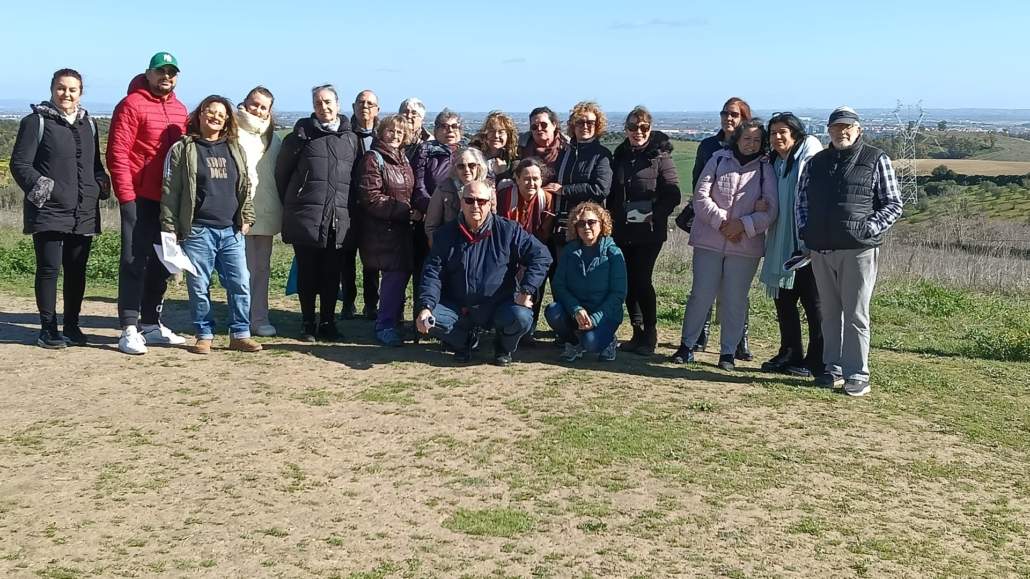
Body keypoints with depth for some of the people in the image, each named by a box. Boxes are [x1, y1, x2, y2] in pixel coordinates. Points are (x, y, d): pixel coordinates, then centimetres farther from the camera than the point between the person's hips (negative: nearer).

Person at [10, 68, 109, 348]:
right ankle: (48, 328, 7)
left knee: (77, 270, 9)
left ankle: (72, 325, 21)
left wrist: (101, 184, 5)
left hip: (84, 212, 5)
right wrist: (38, 186, -18)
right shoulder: (36, 122, -1)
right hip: (49, 211, -5)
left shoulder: (88, 124, 16)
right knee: (49, 268, -2)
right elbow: (19, 163, -4)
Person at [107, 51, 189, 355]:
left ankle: (151, 324, 22)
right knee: (134, 262, -6)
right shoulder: (132, 105, -6)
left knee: (161, 264, 12)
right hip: (140, 198, -7)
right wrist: (125, 194, -15)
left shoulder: (180, 110, 15)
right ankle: (129, 330, -3)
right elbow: (117, 153, -11)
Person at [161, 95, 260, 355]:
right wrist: (170, 227, -5)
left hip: (232, 231, 3)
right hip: (197, 231, -3)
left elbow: (245, 187, 19)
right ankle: (204, 335, 13)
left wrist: (246, 218, 10)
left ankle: (240, 334, 11)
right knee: (199, 286, 2)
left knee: (240, 283, 1)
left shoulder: (235, 149, 15)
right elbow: (170, 190, -1)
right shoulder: (182, 149, 2)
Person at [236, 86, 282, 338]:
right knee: (245, 268, -6)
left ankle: (259, 318, 19)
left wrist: (279, 209, 13)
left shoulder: (273, 138, 17)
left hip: (266, 212, 6)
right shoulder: (235, 134, -4)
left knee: (262, 267, 11)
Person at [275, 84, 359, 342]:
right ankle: (308, 323, 14)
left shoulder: (350, 138, 10)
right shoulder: (302, 133, 1)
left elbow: (355, 176, 17)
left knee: (332, 275, 6)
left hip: (338, 220, 2)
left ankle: (327, 323, 16)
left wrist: (348, 207, 11)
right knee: (307, 273, 4)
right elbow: (282, 170, 7)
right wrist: (290, 202, 8)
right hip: (305, 218, -2)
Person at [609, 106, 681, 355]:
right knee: (628, 282, 6)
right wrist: (613, 217, 7)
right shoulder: (620, 155, 11)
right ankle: (638, 333, 18)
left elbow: (672, 194, -8)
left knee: (642, 280, -8)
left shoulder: (660, 156, -4)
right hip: (622, 230, 5)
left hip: (649, 232, -5)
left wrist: (654, 215, -16)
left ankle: (650, 335, 5)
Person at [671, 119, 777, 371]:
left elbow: (771, 209, -3)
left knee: (735, 301, 5)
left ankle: (728, 352, 16)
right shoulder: (719, 160, 3)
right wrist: (722, 222, -13)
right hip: (709, 240, 0)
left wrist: (744, 225, -16)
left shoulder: (765, 169, 3)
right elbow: (701, 196, -3)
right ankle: (686, 345, 12)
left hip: (746, 245, 0)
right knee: (701, 294, 1)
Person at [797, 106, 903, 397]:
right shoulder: (816, 162, 15)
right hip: (821, 250, 5)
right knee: (830, 313, 11)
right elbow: (801, 200, 21)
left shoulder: (876, 160, 1)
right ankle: (834, 368, 20)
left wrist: (869, 229, -11)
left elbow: (894, 204, 1)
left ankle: (857, 374, 2)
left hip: (858, 250, -5)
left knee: (855, 314, -4)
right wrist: (805, 230, 6)